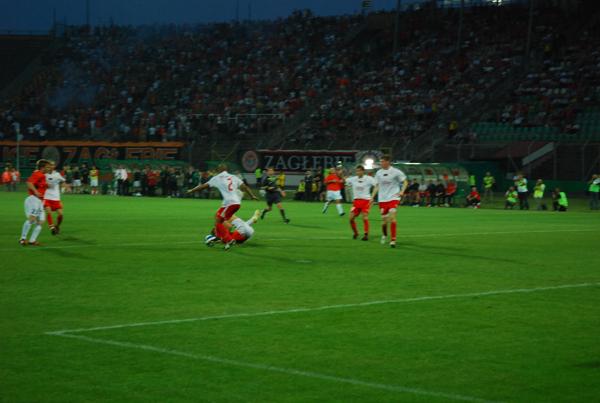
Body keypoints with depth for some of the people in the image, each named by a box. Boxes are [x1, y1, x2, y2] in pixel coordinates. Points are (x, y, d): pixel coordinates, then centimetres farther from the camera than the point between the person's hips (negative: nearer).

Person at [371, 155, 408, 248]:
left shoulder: (396, 172, -5)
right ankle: (384, 235, 34)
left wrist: (402, 191, -11)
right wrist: (372, 197, 8)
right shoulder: (379, 173, 7)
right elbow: (377, 186, 16)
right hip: (382, 199, 4)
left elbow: (405, 182, 3)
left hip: (393, 198, -4)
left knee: (392, 218, -18)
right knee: (385, 221, 5)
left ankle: (393, 240, -14)